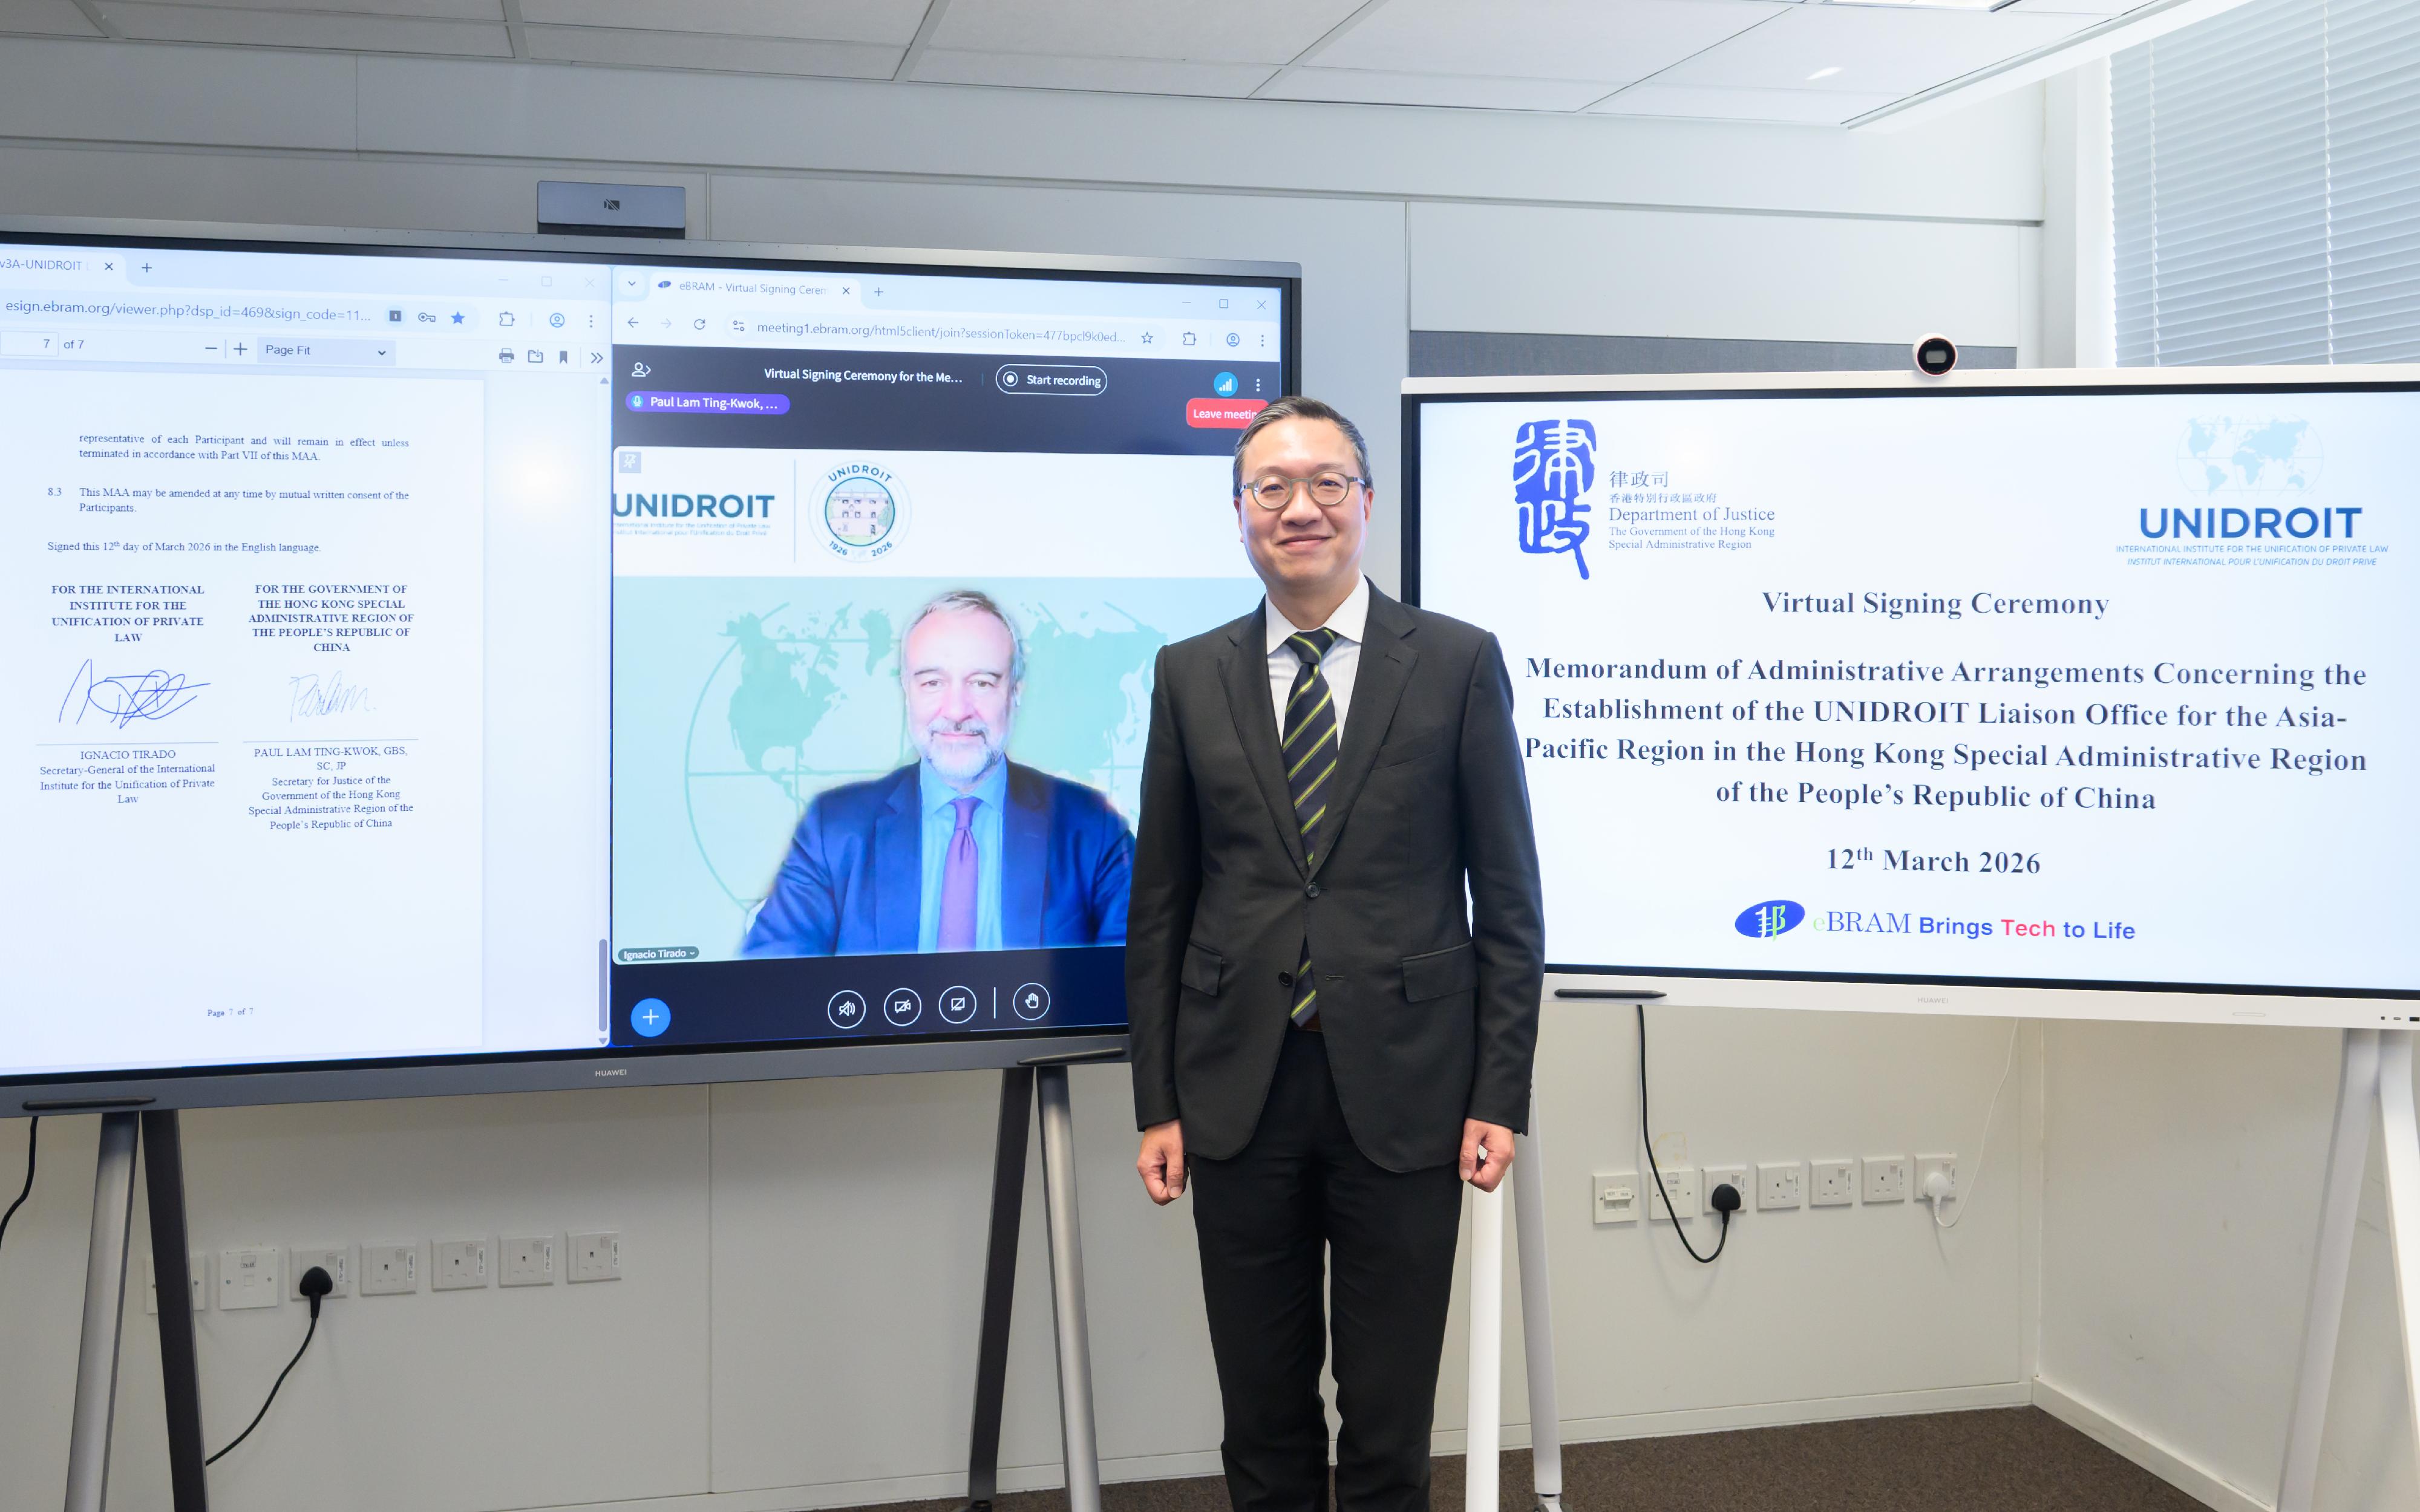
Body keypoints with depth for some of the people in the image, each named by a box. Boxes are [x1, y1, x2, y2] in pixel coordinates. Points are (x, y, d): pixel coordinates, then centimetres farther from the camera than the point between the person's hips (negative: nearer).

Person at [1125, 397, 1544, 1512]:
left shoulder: (1458, 663, 0)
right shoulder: (1189, 676, 5)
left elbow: (1509, 897, 0)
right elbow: (1160, 904, 6)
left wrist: (1500, 1095, -5)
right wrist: (1158, 1102, 3)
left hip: (1403, 1089, -2)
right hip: (1239, 1090, 2)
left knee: (1390, 1422, 9)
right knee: (1263, 1420, 13)